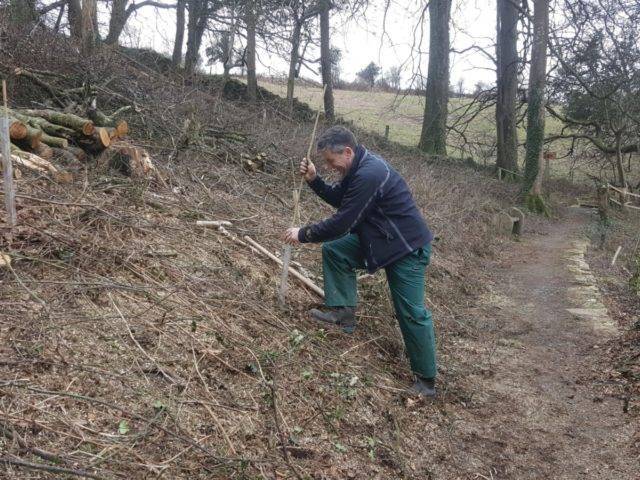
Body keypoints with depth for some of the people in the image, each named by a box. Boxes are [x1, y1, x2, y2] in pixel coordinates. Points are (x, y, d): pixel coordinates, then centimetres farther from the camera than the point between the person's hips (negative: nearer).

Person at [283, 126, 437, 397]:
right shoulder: (357, 167, 2)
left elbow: (341, 223, -26)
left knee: (411, 313, -5)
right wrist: (313, 179, -1)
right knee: (333, 250, 2)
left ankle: (426, 381, 7)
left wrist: (303, 235, -13)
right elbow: (339, 199, 15)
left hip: (407, 247, -10)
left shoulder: (369, 175, -29)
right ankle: (343, 312, 6)